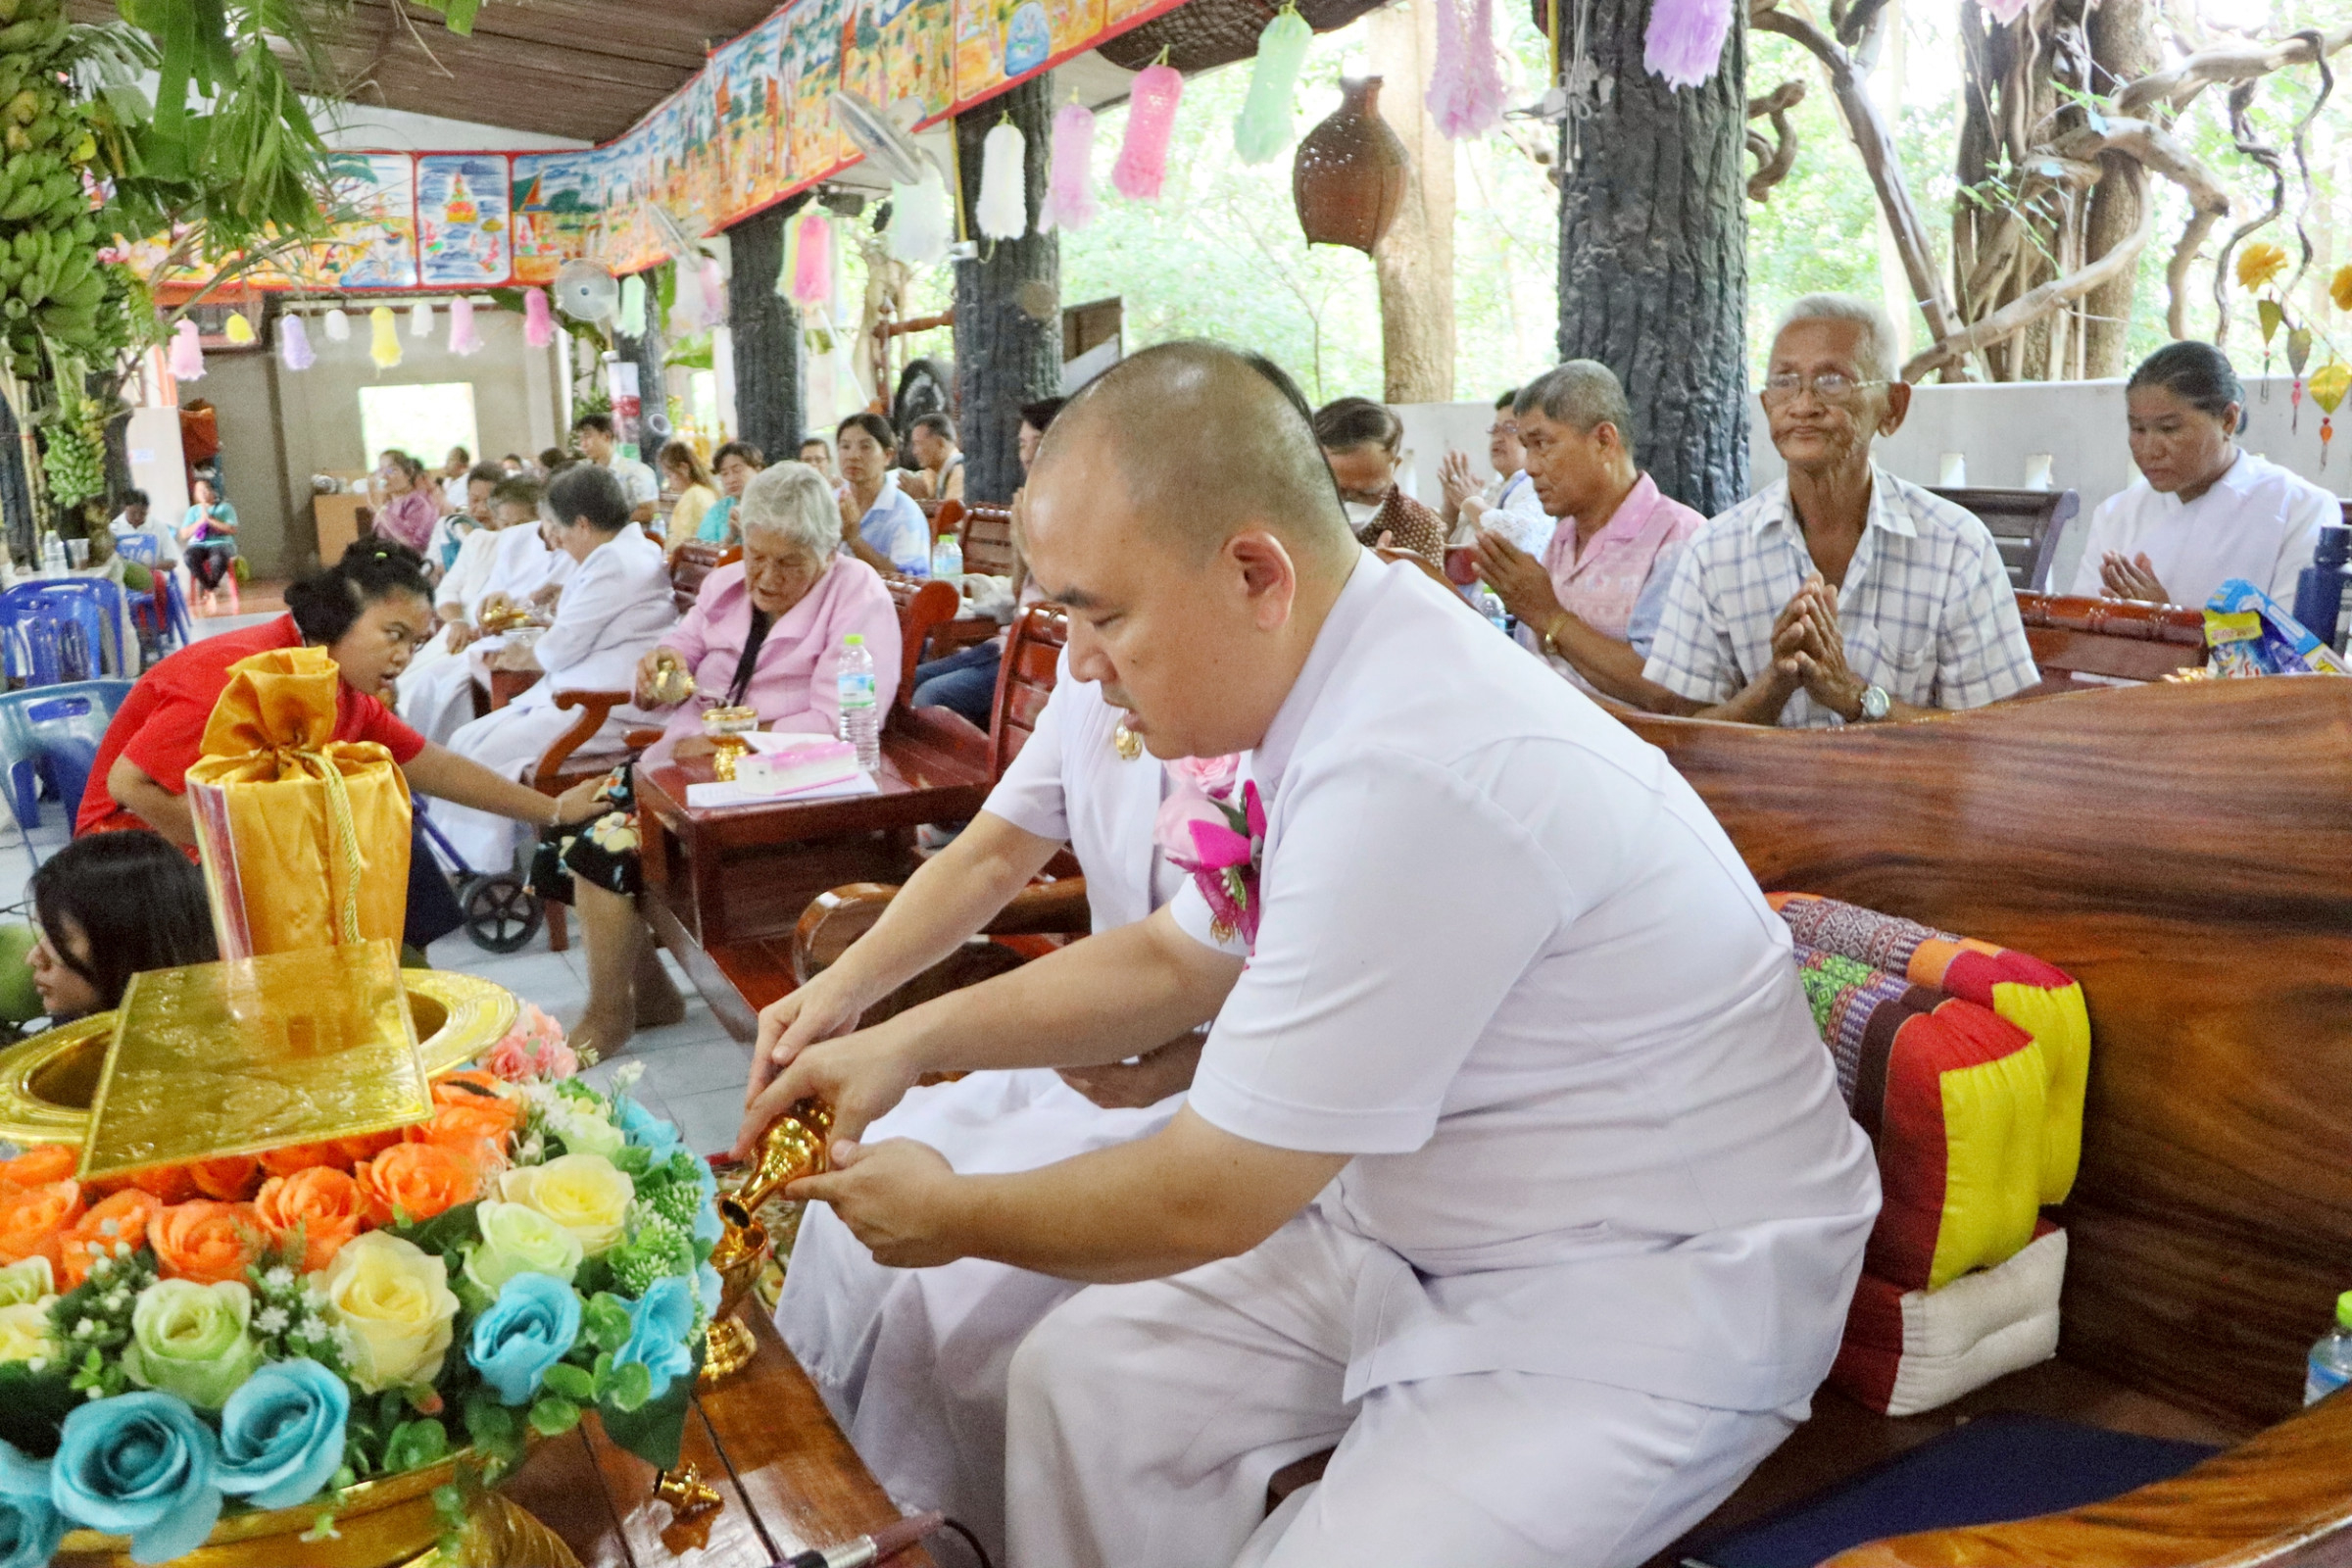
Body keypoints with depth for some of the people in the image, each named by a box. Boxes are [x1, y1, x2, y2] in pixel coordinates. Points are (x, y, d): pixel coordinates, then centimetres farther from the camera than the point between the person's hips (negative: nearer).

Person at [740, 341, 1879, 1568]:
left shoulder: (1409, 779, -32)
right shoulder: (1345, 689, -1)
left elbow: (1209, 1199, -22)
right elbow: (1175, 961, 13)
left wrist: (953, 1216, -5)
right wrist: (912, 1040, 5)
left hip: (1648, 1286, -8)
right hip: (1436, 1223, 9)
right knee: (1082, 1374, 4)